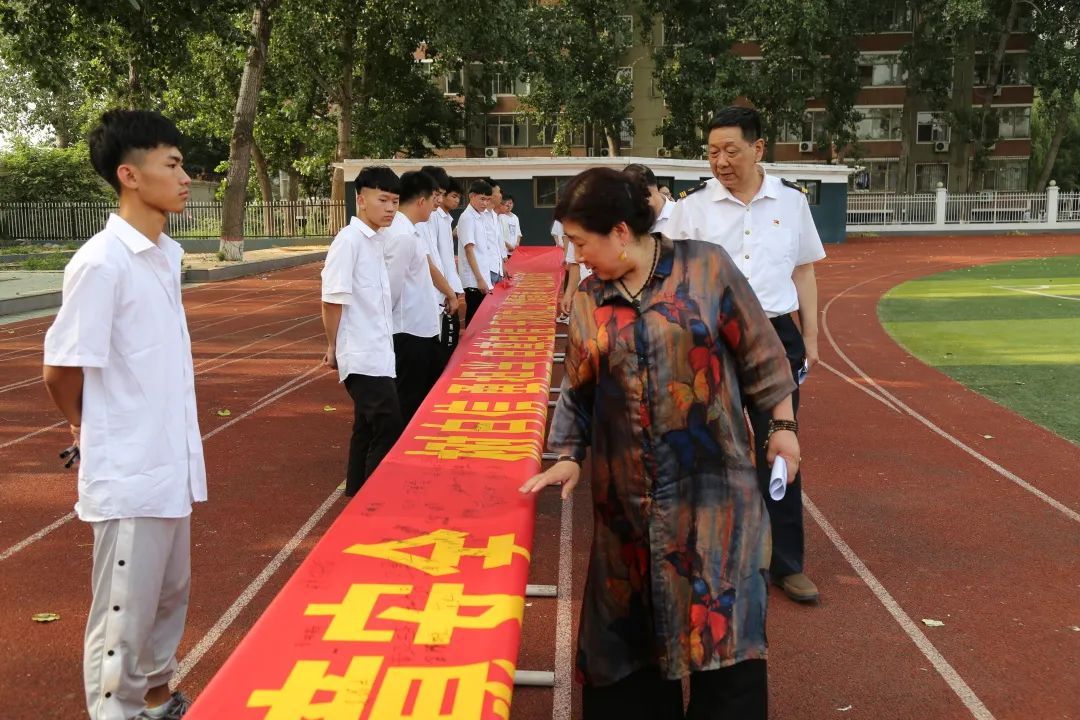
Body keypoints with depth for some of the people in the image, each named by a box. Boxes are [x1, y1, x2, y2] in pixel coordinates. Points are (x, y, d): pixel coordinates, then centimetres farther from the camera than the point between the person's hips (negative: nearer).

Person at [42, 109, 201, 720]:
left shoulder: (166, 255, 7)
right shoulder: (102, 263, -19)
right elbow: (61, 372, -14)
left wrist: (179, 441, 9)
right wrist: (87, 429, 3)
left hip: (171, 465, 8)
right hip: (129, 476, -8)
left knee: (170, 596, 22)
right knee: (125, 618, 5)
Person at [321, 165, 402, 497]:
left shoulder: (376, 240, 12)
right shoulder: (349, 241, -14)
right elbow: (332, 299, -15)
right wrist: (332, 347, -7)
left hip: (376, 354, 9)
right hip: (363, 356, -9)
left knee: (369, 428, 15)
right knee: (388, 429, -10)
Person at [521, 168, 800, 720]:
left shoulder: (706, 267, -6)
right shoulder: (588, 300, 4)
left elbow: (758, 352, 1)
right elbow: (578, 388, 12)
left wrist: (782, 423, 0)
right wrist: (569, 455, 3)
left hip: (710, 478, -3)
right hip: (626, 489, 3)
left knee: (721, 622, -1)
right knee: (632, 623, 10)